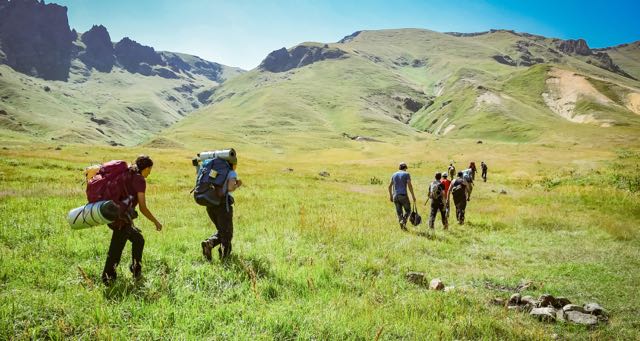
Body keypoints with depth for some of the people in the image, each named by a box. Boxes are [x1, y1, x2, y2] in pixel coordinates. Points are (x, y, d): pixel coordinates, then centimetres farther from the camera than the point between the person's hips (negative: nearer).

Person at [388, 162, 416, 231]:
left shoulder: (394, 174, 13)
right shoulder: (406, 174, 0)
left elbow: (390, 186, 12)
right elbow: (409, 185, -11)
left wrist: (390, 196, 21)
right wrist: (413, 196, -7)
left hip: (395, 196, 4)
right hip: (403, 195, -4)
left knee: (399, 212, 9)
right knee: (408, 210, 10)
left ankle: (402, 227, -3)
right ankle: (403, 221, -15)